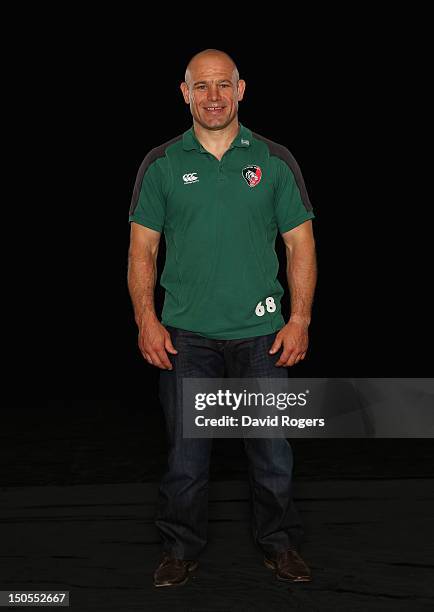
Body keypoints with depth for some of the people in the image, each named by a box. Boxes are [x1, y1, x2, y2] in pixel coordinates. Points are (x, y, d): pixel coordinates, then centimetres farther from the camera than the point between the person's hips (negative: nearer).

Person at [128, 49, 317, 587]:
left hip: (262, 332, 1)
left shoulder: (274, 160, 4)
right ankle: (180, 547, 28)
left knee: (272, 447, 9)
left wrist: (299, 320, -4)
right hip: (185, 334, 0)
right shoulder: (161, 164, 4)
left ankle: (279, 543, 29)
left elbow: (300, 243, 4)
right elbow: (142, 248, 5)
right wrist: (146, 320, -6)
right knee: (185, 448, 9)